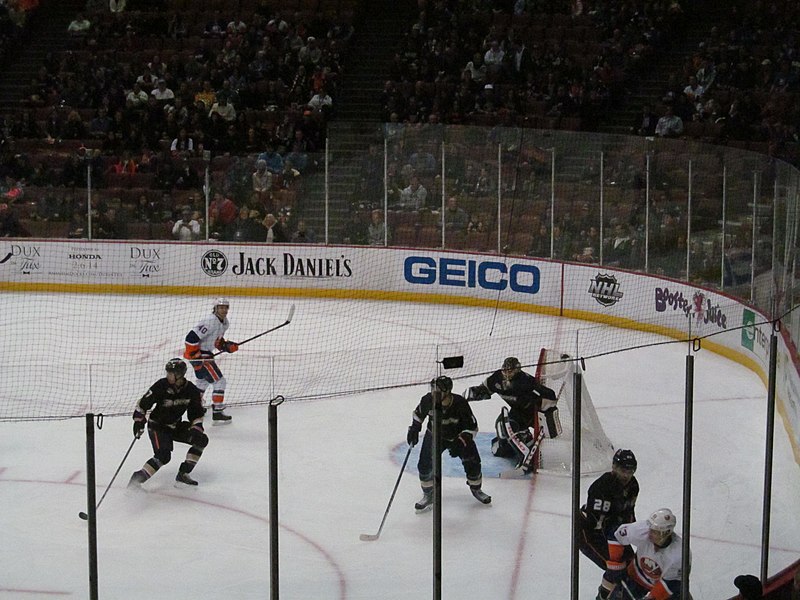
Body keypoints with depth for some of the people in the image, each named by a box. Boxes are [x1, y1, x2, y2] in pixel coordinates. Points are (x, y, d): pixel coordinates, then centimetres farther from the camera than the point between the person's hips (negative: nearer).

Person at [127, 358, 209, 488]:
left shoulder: (191, 390, -11)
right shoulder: (161, 386, -21)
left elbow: (197, 413, 0)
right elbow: (143, 403, -13)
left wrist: (196, 427, -14)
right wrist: (139, 420, -20)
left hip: (176, 426, 5)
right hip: (157, 426, -5)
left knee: (201, 440, -5)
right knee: (163, 455, -25)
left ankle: (183, 474, -1)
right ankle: (139, 477, -17)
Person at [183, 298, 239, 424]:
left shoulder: (225, 322, 6)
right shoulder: (210, 322, -25)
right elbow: (191, 337, -29)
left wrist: (227, 345, 1)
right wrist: (195, 356, -27)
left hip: (206, 353, 11)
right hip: (197, 354, -11)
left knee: (203, 379, 31)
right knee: (219, 381, -10)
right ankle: (217, 413, -9)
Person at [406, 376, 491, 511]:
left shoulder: (460, 404, -32)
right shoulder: (428, 400, -24)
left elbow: (472, 427, -24)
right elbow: (418, 413, 0)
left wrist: (460, 442, -34)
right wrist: (414, 429, -7)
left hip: (459, 436, -1)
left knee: (472, 463, -3)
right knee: (425, 465, -10)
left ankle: (476, 489, 26)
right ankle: (428, 495, 11)